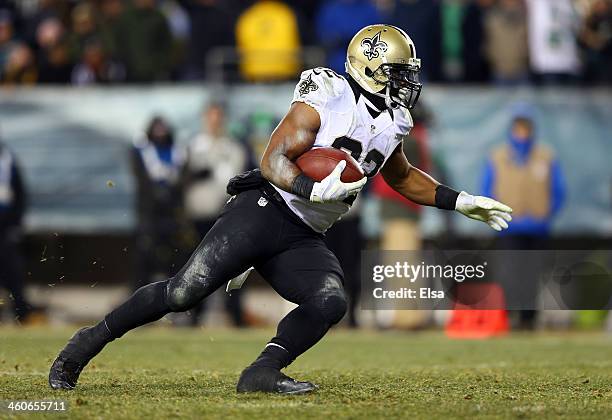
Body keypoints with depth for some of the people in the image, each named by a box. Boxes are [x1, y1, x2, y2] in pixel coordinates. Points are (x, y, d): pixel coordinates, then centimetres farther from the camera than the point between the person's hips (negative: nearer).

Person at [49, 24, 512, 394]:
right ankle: (90, 341, 0)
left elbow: (403, 178, 32)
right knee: (186, 290, -15)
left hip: (303, 241, 7)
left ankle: (262, 372, -18)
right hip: (263, 211, -7)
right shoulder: (325, 102, -11)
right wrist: (316, 190, -32)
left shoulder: (391, 125, 13)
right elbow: (273, 161, -15)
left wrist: (461, 201, 25)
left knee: (331, 302, -21)